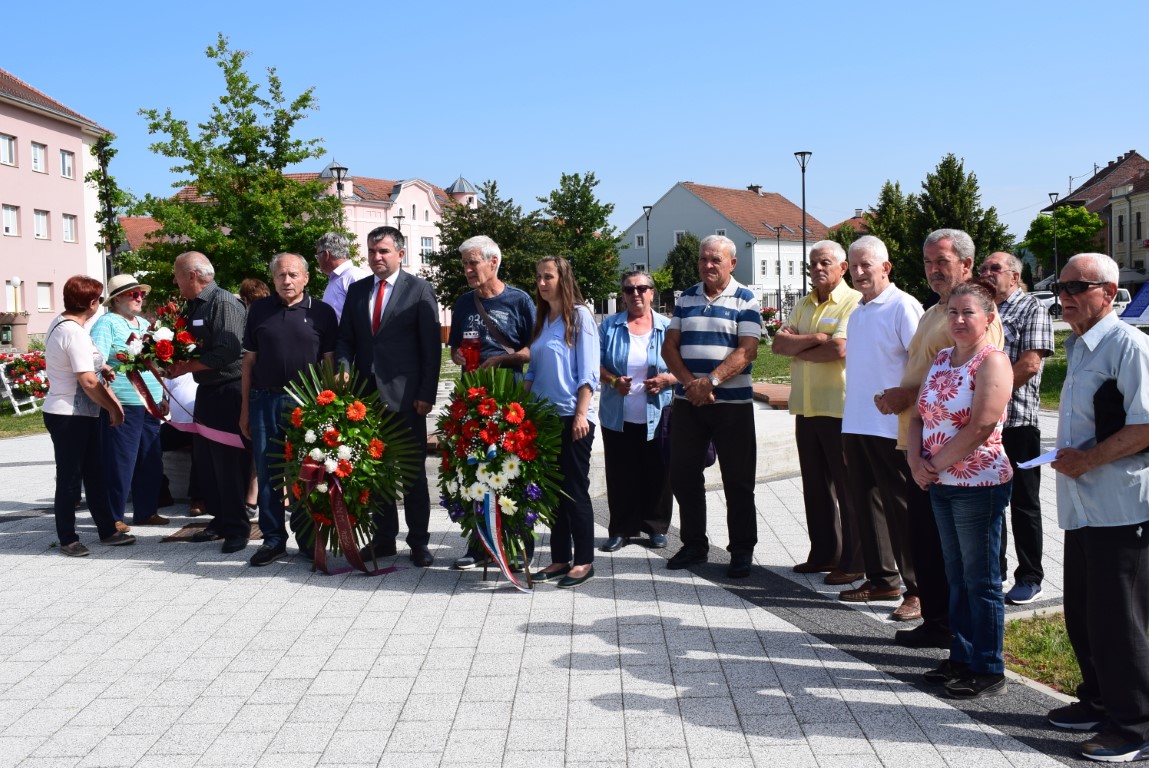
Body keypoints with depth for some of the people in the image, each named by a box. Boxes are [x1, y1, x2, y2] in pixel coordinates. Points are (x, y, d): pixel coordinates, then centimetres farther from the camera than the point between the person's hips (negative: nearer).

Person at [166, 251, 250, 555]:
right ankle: (220, 519, 26)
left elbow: (226, 353, -24)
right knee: (205, 460, 14)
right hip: (206, 391, 10)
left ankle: (236, 527, 5)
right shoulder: (194, 306, 13)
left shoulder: (224, 303, -15)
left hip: (228, 391, -10)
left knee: (229, 463, -6)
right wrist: (172, 363, 0)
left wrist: (186, 367, -16)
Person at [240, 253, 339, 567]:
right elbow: (249, 361, 10)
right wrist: (245, 409, 7)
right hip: (265, 400, 2)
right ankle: (273, 539, 14)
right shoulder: (259, 311, 8)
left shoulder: (322, 313, 3)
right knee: (267, 473, 5)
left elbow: (329, 363, 3)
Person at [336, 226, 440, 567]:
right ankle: (384, 537, 19)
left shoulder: (419, 289, -2)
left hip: (404, 395, -4)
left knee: (413, 471, 3)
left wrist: (426, 394, -10)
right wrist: (344, 367, -7)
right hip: (366, 393, 5)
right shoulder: (357, 290, 12)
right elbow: (345, 337, 14)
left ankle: (419, 541, 12)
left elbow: (431, 346, -5)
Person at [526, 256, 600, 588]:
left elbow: (588, 371, -11)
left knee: (575, 489, -2)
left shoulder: (579, 315, -6)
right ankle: (560, 559, 16)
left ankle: (584, 561, 6)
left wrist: (581, 415, -17)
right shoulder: (540, 319, 13)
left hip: (572, 416, -6)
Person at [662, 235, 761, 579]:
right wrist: (690, 382, -11)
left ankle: (742, 551, 13)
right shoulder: (686, 298, 11)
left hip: (732, 402, -4)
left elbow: (746, 350, -12)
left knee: (738, 481, 2)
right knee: (683, 476, 8)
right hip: (687, 401, 4)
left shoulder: (745, 300, -2)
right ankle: (694, 545, 22)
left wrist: (711, 381, -22)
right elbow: (670, 346, 5)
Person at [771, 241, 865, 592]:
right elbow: (779, 343, 5)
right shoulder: (804, 305, 17)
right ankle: (823, 554, 23)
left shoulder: (854, 302, -7)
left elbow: (839, 349, -20)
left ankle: (853, 562, 7)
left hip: (840, 408, -7)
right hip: (806, 408, 8)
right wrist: (813, 339, -11)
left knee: (847, 486, 0)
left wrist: (799, 350, -5)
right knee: (815, 486, 13)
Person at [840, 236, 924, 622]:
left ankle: (918, 590, 3)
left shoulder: (902, 306, -9)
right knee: (865, 501, 14)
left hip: (891, 426, -8)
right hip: (855, 423, 8)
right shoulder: (857, 311, 16)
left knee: (901, 506, -4)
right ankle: (881, 578, 26)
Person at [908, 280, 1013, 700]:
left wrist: (936, 464, -14)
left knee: (981, 580, 1)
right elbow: (919, 414, 11)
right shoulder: (942, 359, 11)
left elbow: (981, 428, -20)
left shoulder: (992, 362, -13)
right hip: (941, 485, 8)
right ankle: (961, 657, 29)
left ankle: (989, 670, 11)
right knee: (957, 576, 17)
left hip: (979, 485, -8)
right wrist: (916, 459, -6)